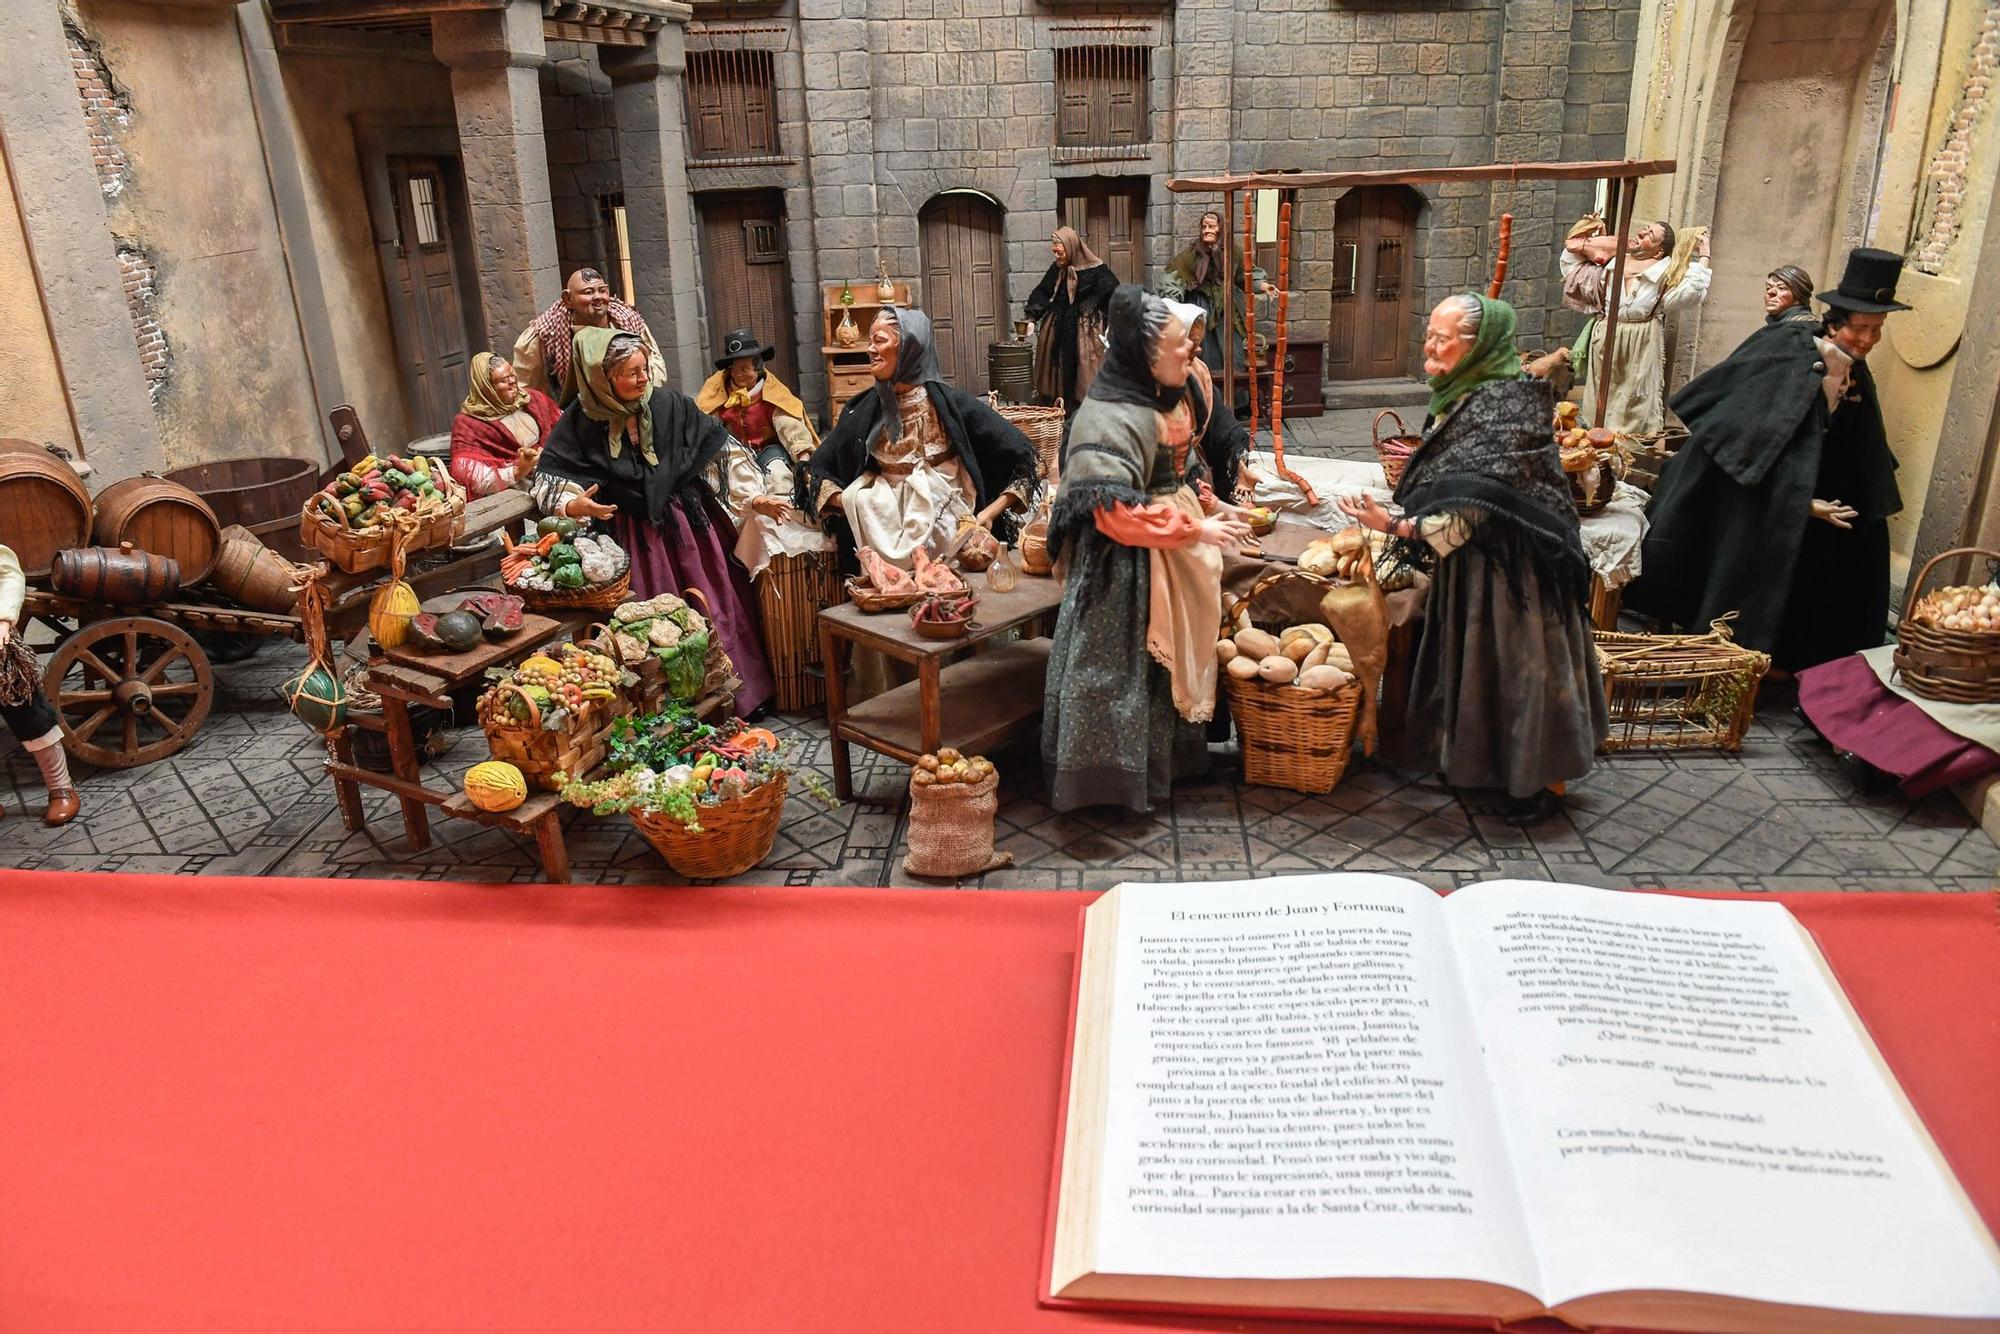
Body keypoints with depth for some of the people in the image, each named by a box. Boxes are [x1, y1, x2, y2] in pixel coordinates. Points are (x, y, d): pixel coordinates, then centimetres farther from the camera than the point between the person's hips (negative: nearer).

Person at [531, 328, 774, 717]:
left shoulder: (669, 403, -4)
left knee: (716, 608, 7)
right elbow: (549, 476, -2)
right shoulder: (581, 421, -7)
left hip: (691, 524, 2)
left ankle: (740, 693, 20)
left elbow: (721, 447, 2)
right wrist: (573, 504, -22)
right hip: (637, 536, -1)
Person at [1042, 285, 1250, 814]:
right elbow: (1115, 513, -28)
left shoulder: (1169, 401, 7)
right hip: (1128, 570, -9)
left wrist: (1213, 512, 9)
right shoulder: (1108, 420, -22)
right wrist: (1195, 530, -24)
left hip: (1175, 558, 9)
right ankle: (1115, 772, 14)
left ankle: (1166, 759, 33)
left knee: (1171, 659, 18)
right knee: (1128, 666, 0)